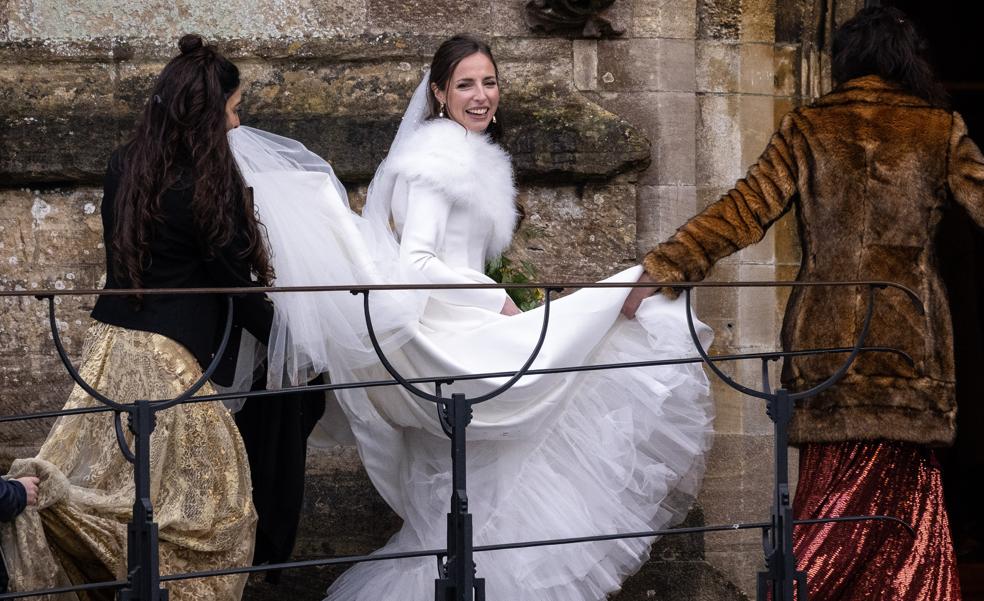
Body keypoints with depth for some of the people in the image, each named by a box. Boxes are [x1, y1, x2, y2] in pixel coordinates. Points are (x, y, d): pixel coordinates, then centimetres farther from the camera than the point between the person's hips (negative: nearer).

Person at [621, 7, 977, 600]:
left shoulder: (807, 129, 6)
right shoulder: (940, 131, 4)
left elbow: (743, 212, -2)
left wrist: (662, 268, -2)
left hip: (824, 343, 2)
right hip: (909, 341, -2)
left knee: (835, 490, 5)